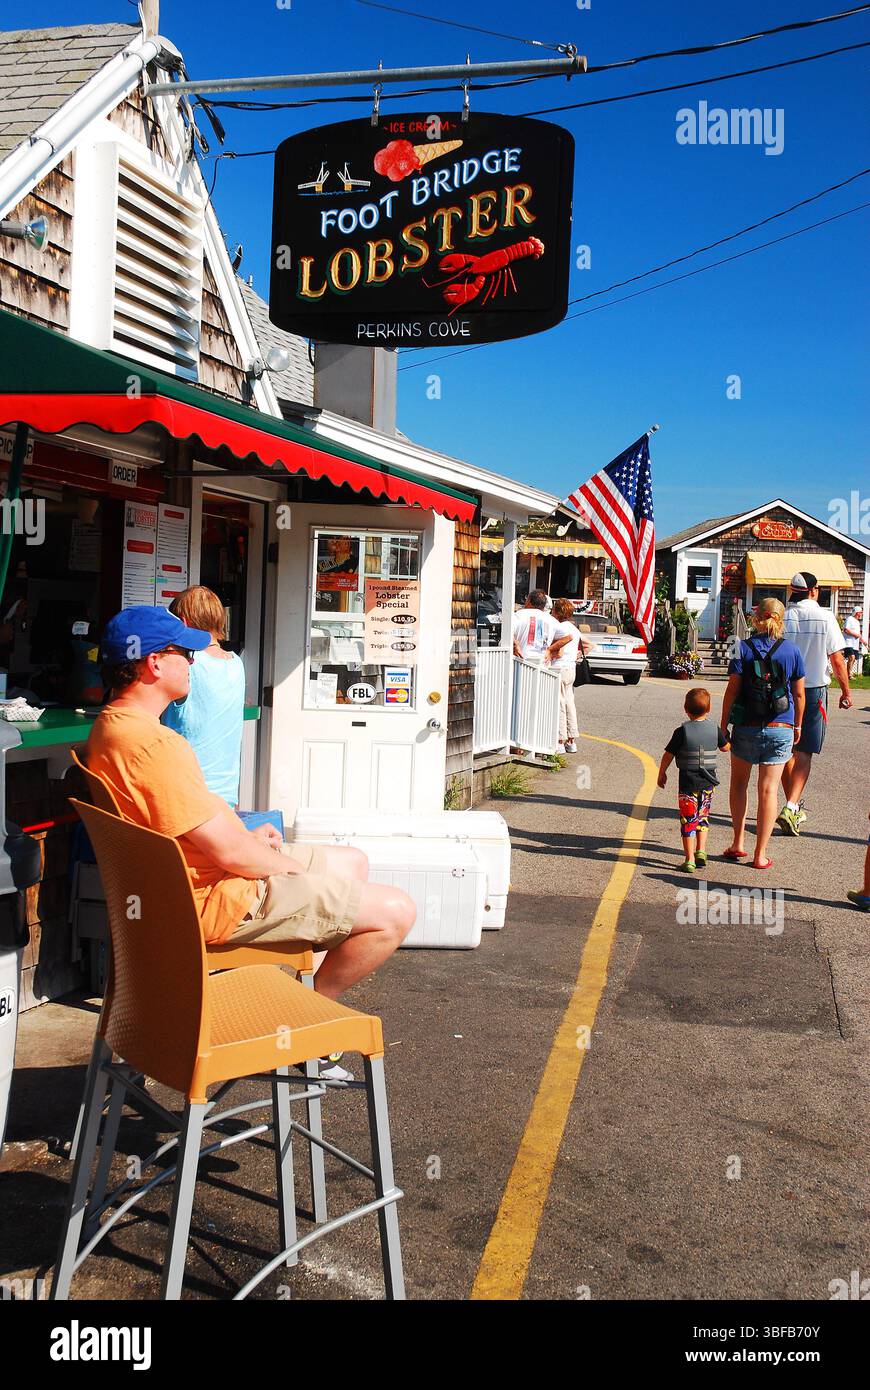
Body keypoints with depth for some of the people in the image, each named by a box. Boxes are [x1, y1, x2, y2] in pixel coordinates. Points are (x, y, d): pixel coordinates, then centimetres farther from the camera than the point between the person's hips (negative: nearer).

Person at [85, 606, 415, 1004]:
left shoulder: (111, 725, 7)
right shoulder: (155, 744, -28)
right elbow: (228, 852, -26)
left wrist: (246, 837, 9)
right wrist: (293, 868, -8)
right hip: (218, 898, -11)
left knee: (353, 863, 24)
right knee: (396, 911, -11)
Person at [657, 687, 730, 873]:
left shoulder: (682, 731, -11)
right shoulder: (715, 729, -1)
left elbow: (668, 755, -6)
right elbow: (726, 747, 15)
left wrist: (661, 774, 8)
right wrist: (726, 736, 36)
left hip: (688, 782, -3)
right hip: (708, 782, 3)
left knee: (688, 821, 3)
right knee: (702, 818, 21)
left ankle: (689, 860, 2)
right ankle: (701, 851, 13)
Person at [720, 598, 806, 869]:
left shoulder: (744, 648, -5)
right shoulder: (791, 650, -1)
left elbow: (732, 689, -6)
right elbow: (799, 694, 4)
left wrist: (723, 723, 2)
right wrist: (797, 725, 16)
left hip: (746, 727, 0)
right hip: (780, 728, 0)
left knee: (739, 783, 18)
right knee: (768, 790, 3)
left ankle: (738, 844, 18)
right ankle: (760, 855, 6)